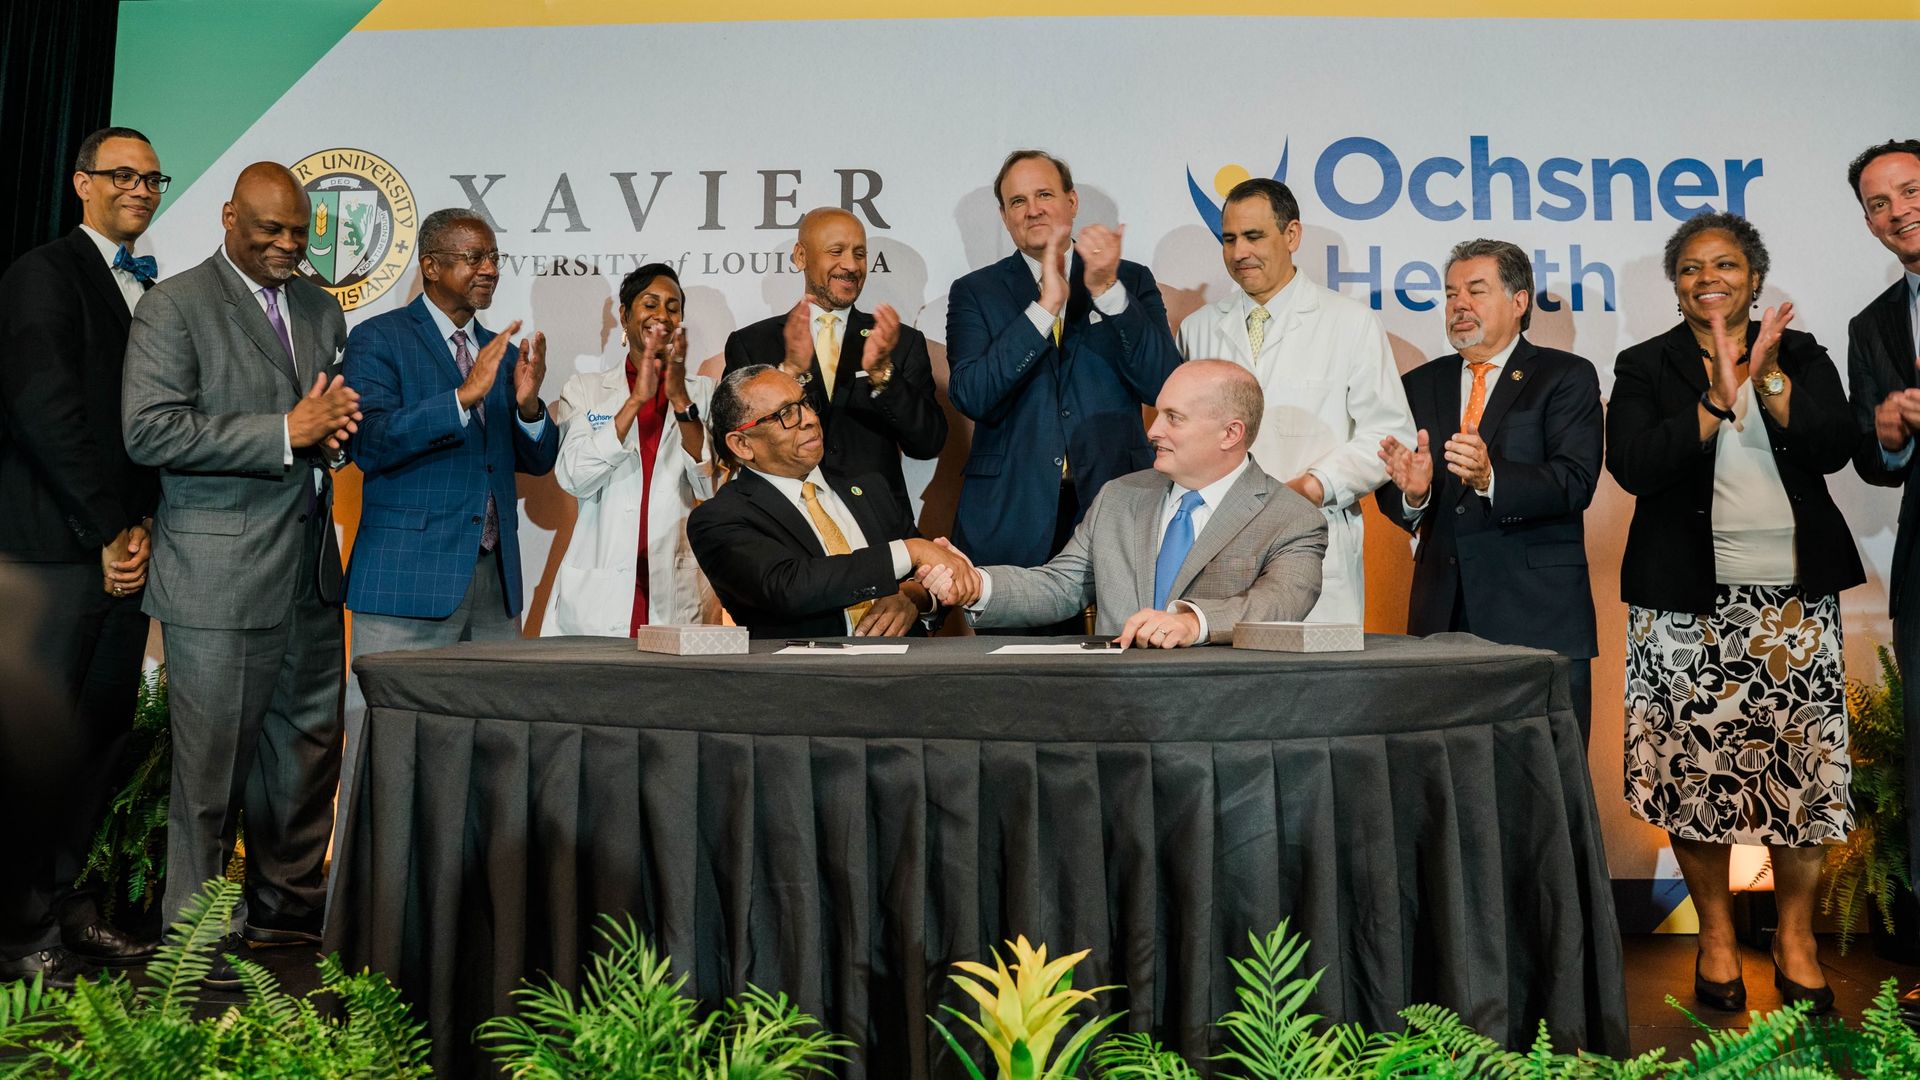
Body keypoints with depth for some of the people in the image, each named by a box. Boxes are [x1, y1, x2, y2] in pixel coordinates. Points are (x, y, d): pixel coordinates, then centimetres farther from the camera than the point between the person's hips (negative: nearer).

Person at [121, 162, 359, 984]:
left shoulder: (320, 306, 15)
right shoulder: (174, 305, -5)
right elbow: (149, 431, -15)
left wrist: (338, 424, -2)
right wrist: (284, 433, -19)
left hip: (310, 568, 7)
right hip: (220, 575, -6)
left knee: (307, 745, 14)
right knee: (212, 762, 1)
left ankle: (286, 905, 30)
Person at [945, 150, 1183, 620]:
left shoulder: (1132, 281, 10)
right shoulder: (975, 292, 8)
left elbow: (1162, 384, -4)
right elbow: (971, 397, -8)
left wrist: (1107, 290, -14)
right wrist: (1045, 305, -14)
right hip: (1012, 518, 0)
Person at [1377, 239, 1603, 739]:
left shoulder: (1567, 376, 4)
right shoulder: (1420, 385, 15)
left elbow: (1575, 482, -11)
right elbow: (1392, 499, 8)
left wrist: (1491, 478, -28)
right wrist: (1412, 491, -15)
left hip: (1539, 619, -3)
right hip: (1441, 616, 3)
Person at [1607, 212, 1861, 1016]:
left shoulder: (1801, 355, 11)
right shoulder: (1645, 366, 5)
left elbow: (1835, 449, -4)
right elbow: (1633, 466, -10)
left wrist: (1767, 378, -14)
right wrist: (1718, 400, -17)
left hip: (1794, 597, 2)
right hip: (1690, 604, -1)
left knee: (1804, 765, 2)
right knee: (1695, 768, 2)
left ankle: (1795, 935, 19)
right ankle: (1716, 933, 18)